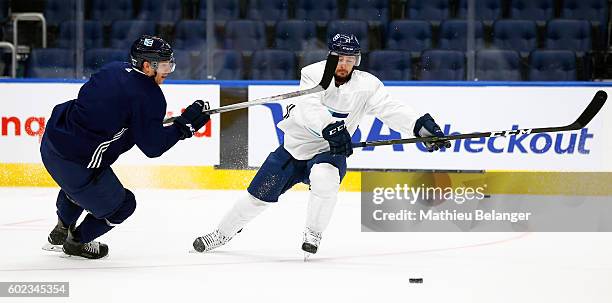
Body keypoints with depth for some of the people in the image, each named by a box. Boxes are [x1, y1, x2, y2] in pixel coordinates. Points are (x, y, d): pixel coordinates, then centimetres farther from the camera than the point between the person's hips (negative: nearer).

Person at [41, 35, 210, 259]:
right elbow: (152, 147, -13)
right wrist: (186, 124, -5)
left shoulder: (114, 70, 7)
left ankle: (60, 233, 53)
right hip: (75, 164, -8)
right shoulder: (149, 96, -15)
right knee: (121, 205, 15)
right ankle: (77, 241, 32)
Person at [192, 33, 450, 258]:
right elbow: (310, 107, -32)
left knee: (324, 177, -36)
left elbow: (391, 110, -21)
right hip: (294, 147, 1)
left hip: (329, 153, -1)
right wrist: (330, 128, -50)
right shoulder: (314, 73, -15)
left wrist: (420, 125, -40)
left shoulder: (366, 85, -12)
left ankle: (313, 234, -15)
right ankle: (223, 233, 30)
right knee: (258, 196, 4)